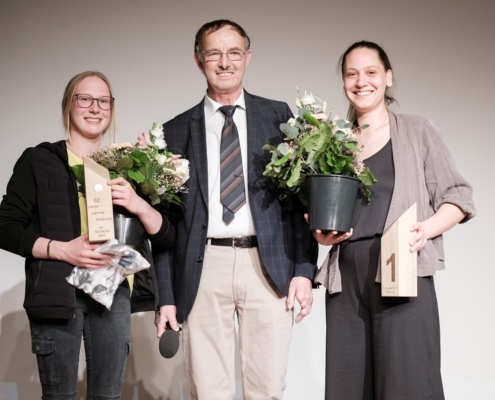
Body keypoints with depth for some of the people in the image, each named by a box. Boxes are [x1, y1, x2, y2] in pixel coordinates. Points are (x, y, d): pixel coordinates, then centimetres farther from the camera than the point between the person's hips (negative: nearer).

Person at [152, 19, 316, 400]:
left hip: (268, 265, 0)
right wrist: (167, 296, 6)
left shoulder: (278, 116, 10)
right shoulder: (177, 131, 11)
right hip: (204, 268, 1)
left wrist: (304, 268, -2)